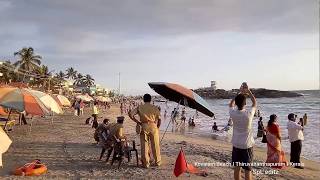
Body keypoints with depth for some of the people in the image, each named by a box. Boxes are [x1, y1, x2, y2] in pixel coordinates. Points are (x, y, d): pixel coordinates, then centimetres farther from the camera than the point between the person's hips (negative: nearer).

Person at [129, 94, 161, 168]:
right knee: (155, 145, 10)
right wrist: (157, 127, 11)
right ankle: (157, 162, 22)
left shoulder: (140, 107, 4)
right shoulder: (154, 107, 3)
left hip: (144, 127, 0)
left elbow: (130, 114, -5)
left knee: (144, 146, 6)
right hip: (153, 127, 0)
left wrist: (138, 122, 2)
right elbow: (159, 119, -2)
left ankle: (146, 163, 11)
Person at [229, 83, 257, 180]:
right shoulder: (248, 114, -19)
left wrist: (240, 92, 13)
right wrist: (248, 91, 5)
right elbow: (255, 103, 1)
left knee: (237, 167, 12)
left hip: (236, 145, 3)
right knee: (247, 169, 6)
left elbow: (231, 104, 13)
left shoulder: (233, 113, -11)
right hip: (247, 145, -3)